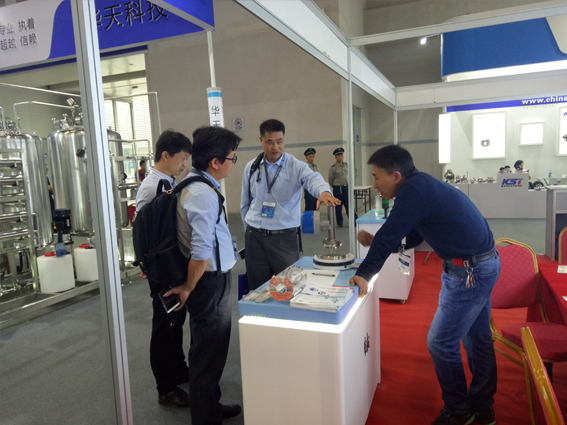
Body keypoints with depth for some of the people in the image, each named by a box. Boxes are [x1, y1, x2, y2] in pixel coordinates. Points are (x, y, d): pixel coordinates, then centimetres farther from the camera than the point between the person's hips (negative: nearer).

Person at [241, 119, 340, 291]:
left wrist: (324, 192, -48)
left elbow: (313, 179, -26)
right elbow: (245, 202, 13)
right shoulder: (251, 167, 5)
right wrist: (249, 227, 14)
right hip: (254, 237, 3)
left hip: (284, 237, -2)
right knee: (257, 289, 12)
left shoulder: (296, 167, -5)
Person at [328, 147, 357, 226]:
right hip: (337, 189, -3)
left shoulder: (346, 165, 5)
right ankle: (339, 222, 16)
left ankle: (355, 220, 9)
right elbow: (330, 180, 0)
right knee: (338, 206, 4)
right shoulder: (333, 168, -9)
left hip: (347, 187, 3)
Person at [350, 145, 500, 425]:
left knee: (441, 342, 1)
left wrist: (364, 274, -13)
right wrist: (375, 242, 2)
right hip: (483, 263, 10)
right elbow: (411, 237, 14)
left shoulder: (413, 190, -22)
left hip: (470, 271, -10)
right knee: (477, 337, 20)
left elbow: (388, 235, -22)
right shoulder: (422, 184, 8)